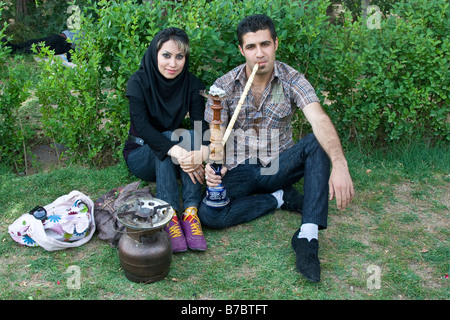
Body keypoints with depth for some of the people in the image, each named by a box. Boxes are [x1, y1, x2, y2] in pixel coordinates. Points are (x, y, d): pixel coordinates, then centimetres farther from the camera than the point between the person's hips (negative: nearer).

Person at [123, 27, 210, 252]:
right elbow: (142, 125, -29)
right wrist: (176, 151, -45)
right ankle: (170, 216, -39)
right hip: (140, 154, -3)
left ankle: (191, 212, -36)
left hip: (171, 164, 3)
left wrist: (203, 151, -43)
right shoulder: (139, 82, -16)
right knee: (171, 137, -32)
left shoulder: (191, 84, -8)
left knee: (192, 138, -28)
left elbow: (202, 126, -19)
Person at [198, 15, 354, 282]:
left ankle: (308, 235, -32)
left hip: (279, 167, 0)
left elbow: (320, 121, -25)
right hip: (240, 171, 0)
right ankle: (282, 198, -8)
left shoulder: (292, 80, -8)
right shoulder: (224, 86, -6)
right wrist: (213, 165, -34)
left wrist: (340, 165, -45)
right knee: (209, 214, -28)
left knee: (318, 143, -29)